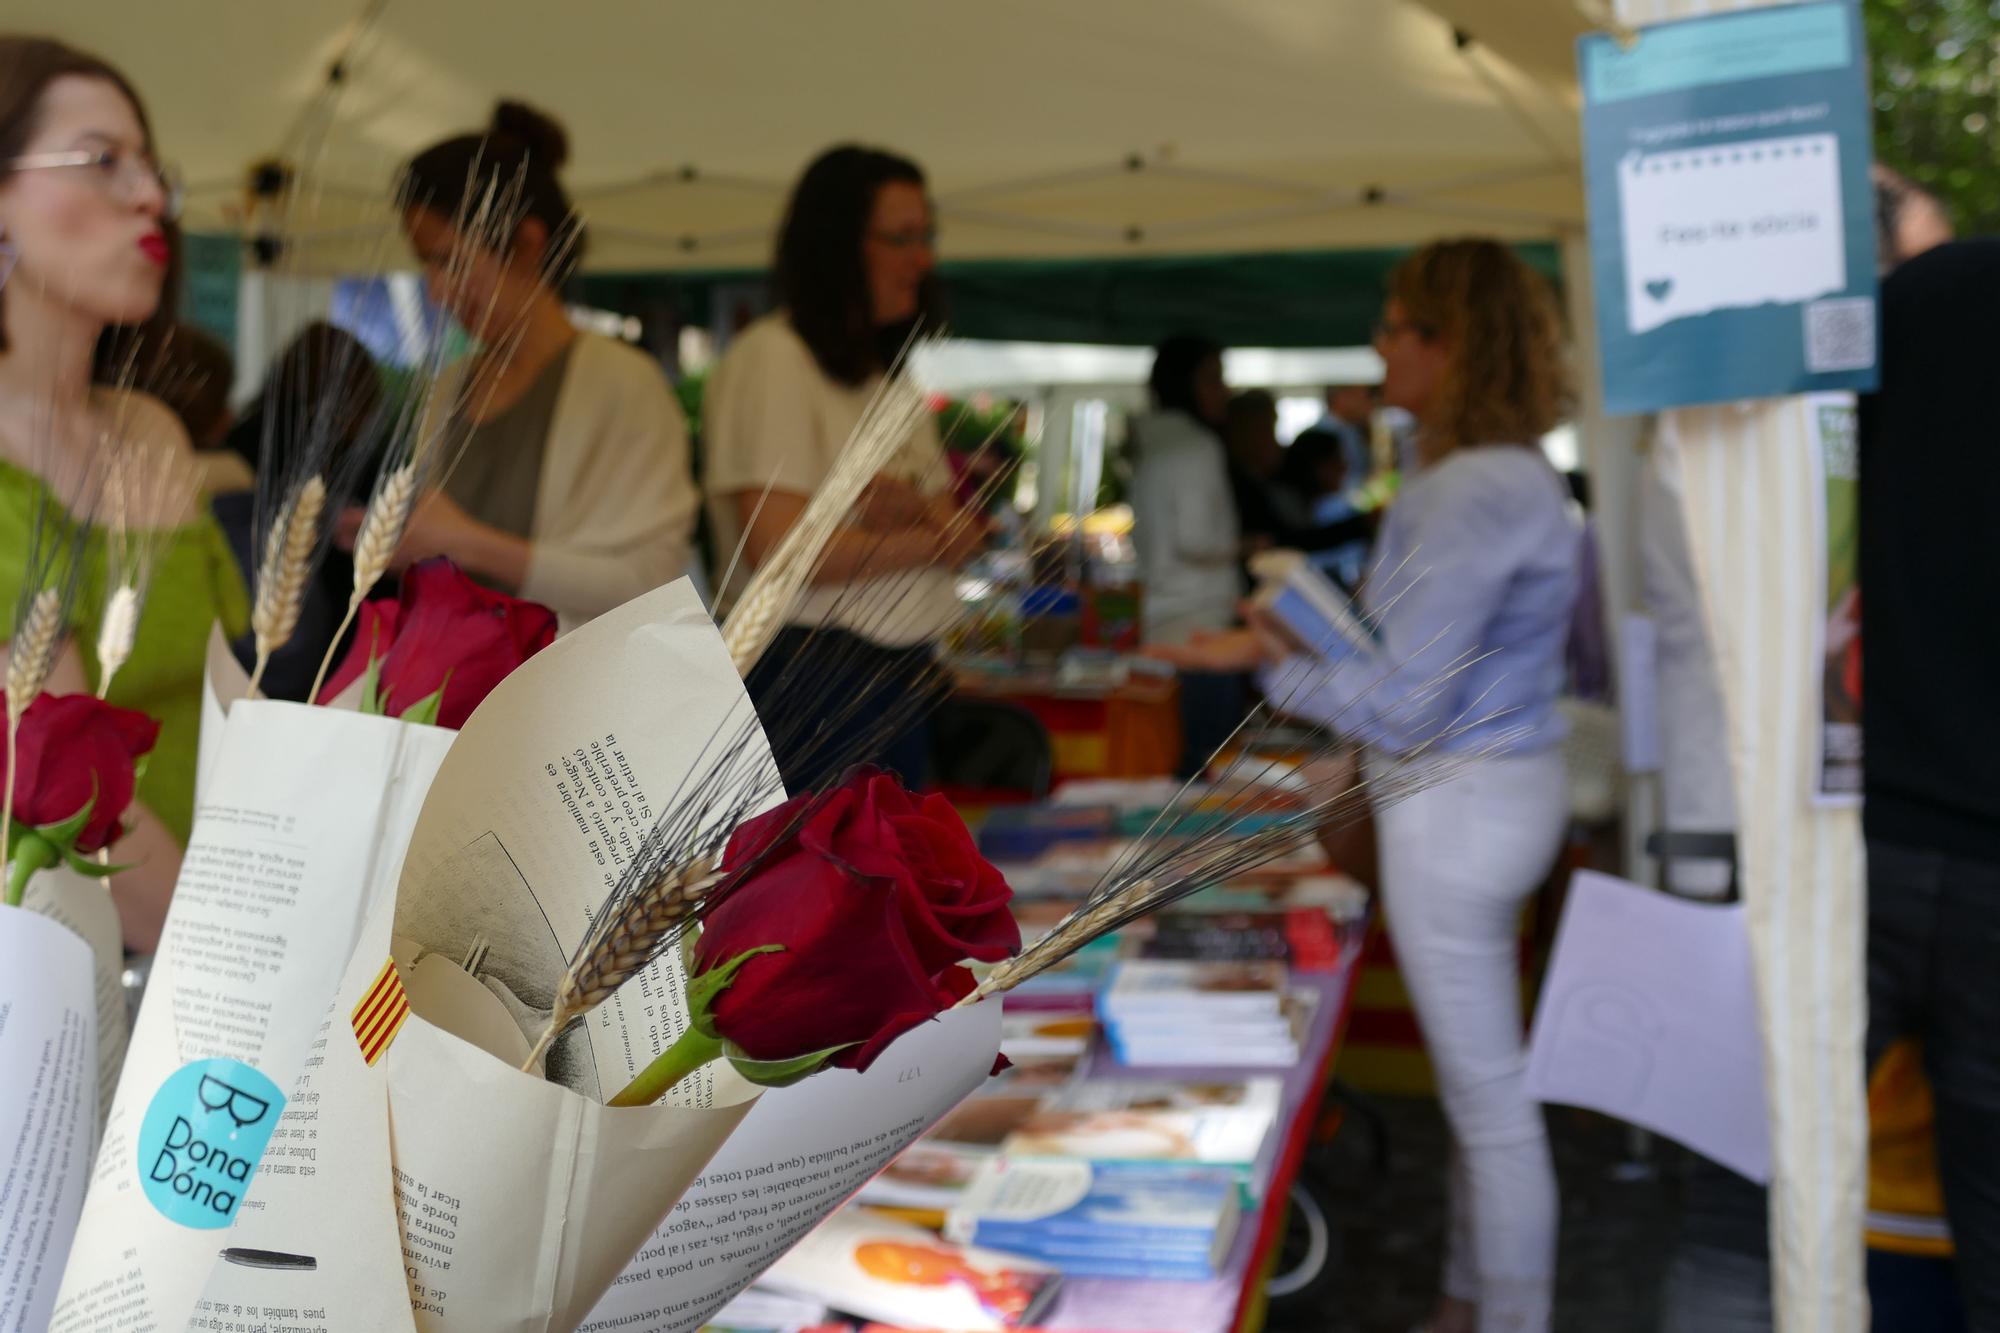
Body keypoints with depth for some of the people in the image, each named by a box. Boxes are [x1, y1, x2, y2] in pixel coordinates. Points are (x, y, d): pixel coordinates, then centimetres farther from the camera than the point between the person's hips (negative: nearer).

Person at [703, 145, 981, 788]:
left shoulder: (887, 372, 18)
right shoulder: (770, 358, -8)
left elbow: (960, 531, 12)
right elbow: (778, 550, -19)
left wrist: (913, 508, -13)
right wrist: (931, 540, -6)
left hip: (900, 677, 8)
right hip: (804, 673, -8)